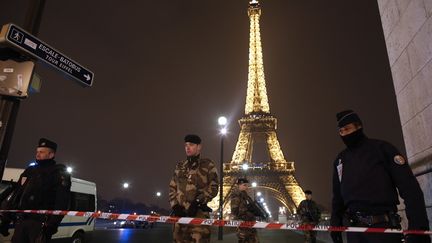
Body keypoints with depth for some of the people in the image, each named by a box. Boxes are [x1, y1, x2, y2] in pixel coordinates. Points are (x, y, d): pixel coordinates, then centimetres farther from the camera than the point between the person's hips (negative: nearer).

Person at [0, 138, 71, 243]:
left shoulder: (59, 172, -1)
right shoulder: (29, 171, 21)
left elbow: (62, 201, -12)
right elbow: (14, 195, 24)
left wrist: (52, 224, -20)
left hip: (39, 222, -7)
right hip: (21, 221, 7)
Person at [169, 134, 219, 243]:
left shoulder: (208, 165, 6)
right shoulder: (179, 166, 19)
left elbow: (213, 187, -3)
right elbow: (172, 187, 16)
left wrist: (197, 202, -13)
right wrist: (174, 205, 0)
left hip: (199, 212, -4)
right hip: (180, 212, 5)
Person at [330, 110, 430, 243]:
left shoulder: (381, 148, -1)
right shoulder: (340, 159, 12)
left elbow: (410, 187, -8)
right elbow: (337, 195, 18)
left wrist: (418, 227, -15)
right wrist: (335, 222, 11)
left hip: (384, 226, -4)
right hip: (354, 228, 4)